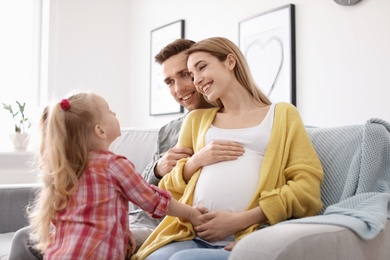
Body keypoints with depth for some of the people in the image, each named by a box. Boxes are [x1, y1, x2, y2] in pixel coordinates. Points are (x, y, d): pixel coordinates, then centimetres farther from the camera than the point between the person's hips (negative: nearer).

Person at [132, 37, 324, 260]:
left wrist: (238, 220, -10)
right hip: (192, 235, 3)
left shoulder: (282, 114, 13)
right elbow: (170, 188, 22)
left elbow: (307, 186, 0)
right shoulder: (197, 118, 23)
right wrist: (196, 160, 0)